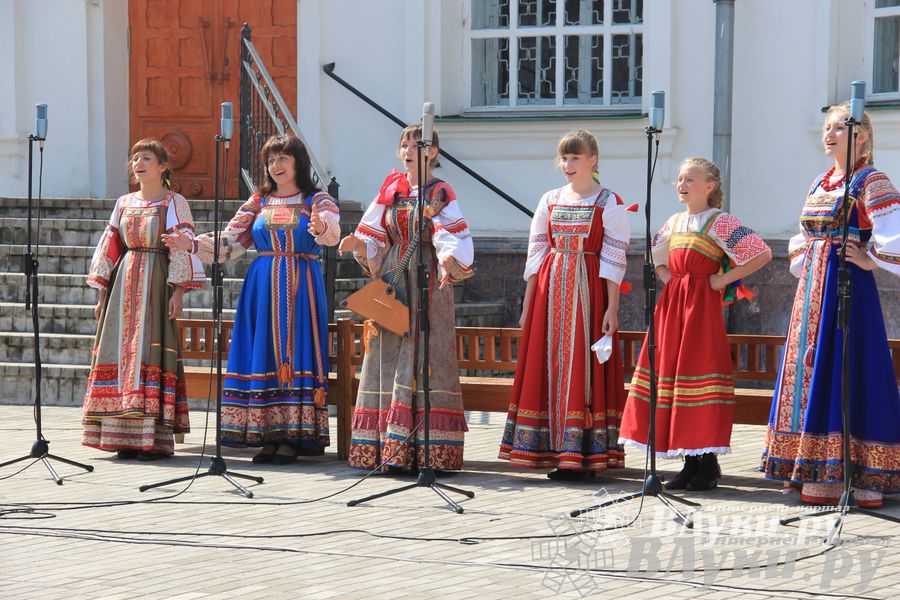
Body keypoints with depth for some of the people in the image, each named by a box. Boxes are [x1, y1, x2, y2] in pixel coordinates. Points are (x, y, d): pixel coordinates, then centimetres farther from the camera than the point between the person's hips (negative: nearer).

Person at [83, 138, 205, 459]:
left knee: (151, 348, -12)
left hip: (157, 282, -5)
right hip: (125, 282, 5)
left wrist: (178, 291, -13)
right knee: (122, 351, -1)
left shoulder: (175, 203, 1)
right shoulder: (124, 203, 15)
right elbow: (109, 247, 17)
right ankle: (126, 437, 2)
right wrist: (102, 294, 12)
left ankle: (155, 436, -12)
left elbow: (182, 247, -5)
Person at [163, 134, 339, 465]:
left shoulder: (316, 200, 3)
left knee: (295, 353, -7)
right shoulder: (258, 202, 13)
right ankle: (269, 436, 3)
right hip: (262, 286, 3)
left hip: (301, 288, -3)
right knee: (264, 356, -1)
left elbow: (332, 231, -18)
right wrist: (193, 244, -3)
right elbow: (230, 242, 10)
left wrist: (321, 227, -41)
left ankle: (292, 437, -6)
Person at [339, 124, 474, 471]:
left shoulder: (440, 193, -2)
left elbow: (454, 241, -13)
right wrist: (357, 244, -7)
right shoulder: (391, 189, 13)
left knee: (422, 359, -9)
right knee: (388, 358, 3)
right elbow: (377, 238, 14)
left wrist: (449, 261, -34)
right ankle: (389, 449, 5)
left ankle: (423, 451, -9)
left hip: (427, 281, -5)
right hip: (392, 280, 5)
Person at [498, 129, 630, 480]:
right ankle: (557, 450, 8)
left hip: (588, 292, -4)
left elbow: (613, 260, -4)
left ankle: (582, 455, -4)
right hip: (550, 292, 5)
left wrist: (611, 308, -11)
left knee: (583, 366, -6)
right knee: (549, 366, 2)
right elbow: (536, 254, 12)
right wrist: (527, 306, 7)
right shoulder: (549, 201, 12)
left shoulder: (609, 204, 0)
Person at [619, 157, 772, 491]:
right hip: (672, 303, 7)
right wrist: (665, 276, 13)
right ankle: (690, 463, 11)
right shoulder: (675, 222, 15)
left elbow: (762, 254, -14)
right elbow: (654, 255, 33)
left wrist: (724, 279, -11)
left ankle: (708, 464, -4)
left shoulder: (719, 222, -7)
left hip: (702, 303, -7)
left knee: (699, 372, -10)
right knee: (670, 373, 5)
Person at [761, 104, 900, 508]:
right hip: (813, 288, 8)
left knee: (847, 373, -10)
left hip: (848, 289, -8)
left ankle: (860, 478, -9)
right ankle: (820, 477, 9)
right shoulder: (820, 184, 17)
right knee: (812, 371, 6)